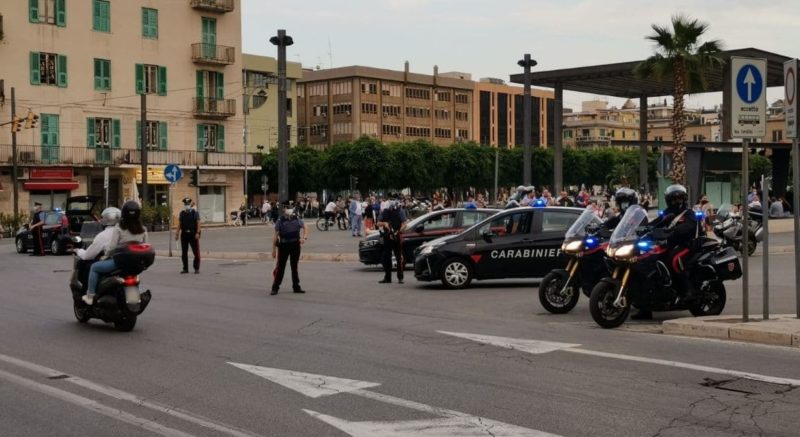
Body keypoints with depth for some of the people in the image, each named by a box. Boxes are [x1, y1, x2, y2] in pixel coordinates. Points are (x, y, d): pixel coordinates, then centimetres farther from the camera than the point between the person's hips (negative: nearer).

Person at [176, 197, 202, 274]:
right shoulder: (181, 214, 10)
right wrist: (177, 234, 4)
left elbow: (198, 224, -4)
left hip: (193, 234, -3)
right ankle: (185, 268, 13)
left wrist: (197, 233, -14)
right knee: (184, 253, 5)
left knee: (196, 252, -1)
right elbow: (179, 224, 10)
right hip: (184, 234, 3)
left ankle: (196, 268, 7)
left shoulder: (195, 213, 1)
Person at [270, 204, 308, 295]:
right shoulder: (280, 221, -8)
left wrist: (304, 237, -6)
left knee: (294, 267, 13)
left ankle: (296, 287, 22)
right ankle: (275, 288, 4)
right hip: (284, 246, -3)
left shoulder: (297, 219, 0)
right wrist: (273, 249, -7)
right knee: (280, 267, -2)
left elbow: (305, 227, 13)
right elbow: (275, 235, -5)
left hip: (295, 245, 3)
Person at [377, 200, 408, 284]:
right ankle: (387, 277, 13)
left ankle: (400, 277, 3)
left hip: (396, 236, -4)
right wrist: (384, 223, -14)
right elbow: (378, 223, 8)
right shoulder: (384, 212, 7)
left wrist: (398, 232, -22)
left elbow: (404, 224, -7)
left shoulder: (400, 211, -2)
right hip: (387, 236, 4)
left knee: (399, 257, -3)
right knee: (386, 258, 5)